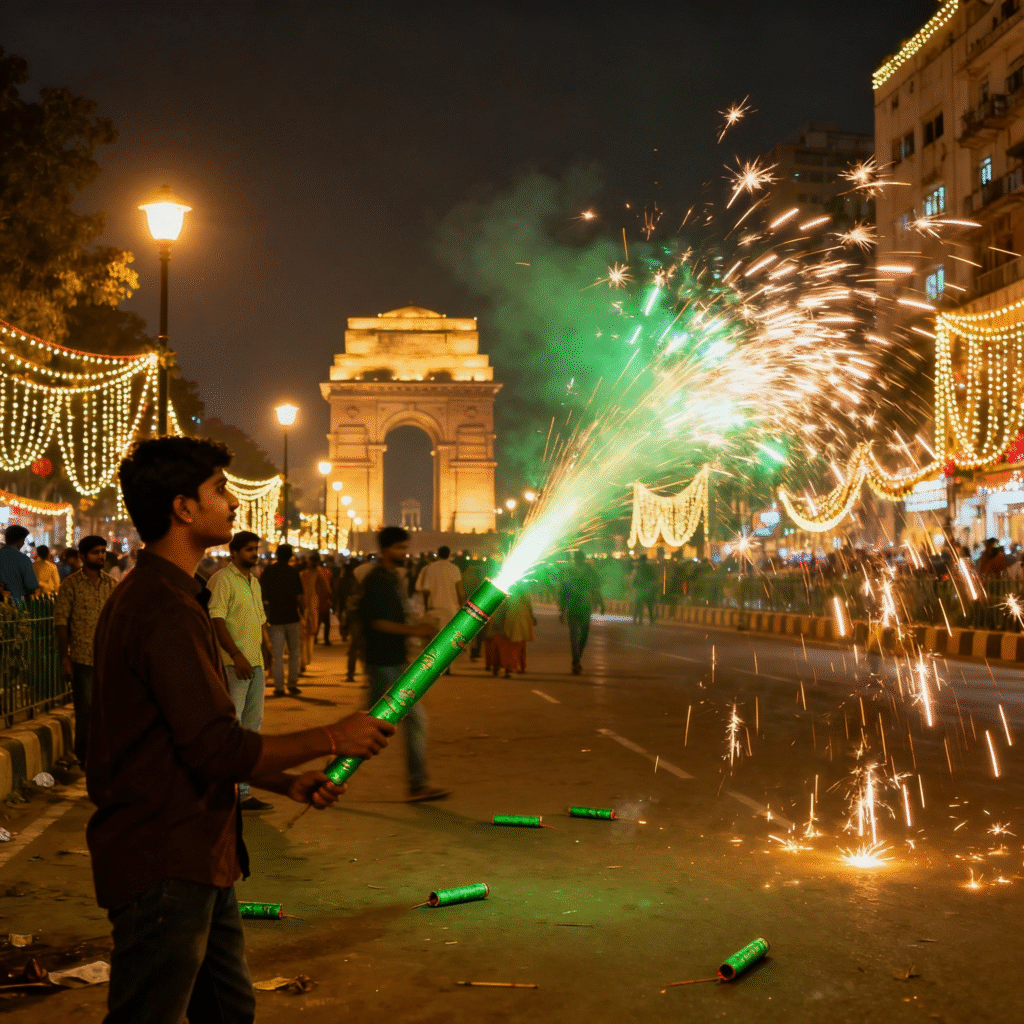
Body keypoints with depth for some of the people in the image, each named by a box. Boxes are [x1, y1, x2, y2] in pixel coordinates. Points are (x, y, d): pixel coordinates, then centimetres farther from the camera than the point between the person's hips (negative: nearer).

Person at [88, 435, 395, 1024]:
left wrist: (287, 783, 12)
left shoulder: (155, 596, 15)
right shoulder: (166, 610, -21)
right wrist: (332, 739, -14)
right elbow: (217, 749, -25)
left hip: (197, 856, 11)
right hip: (163, 865, -11)